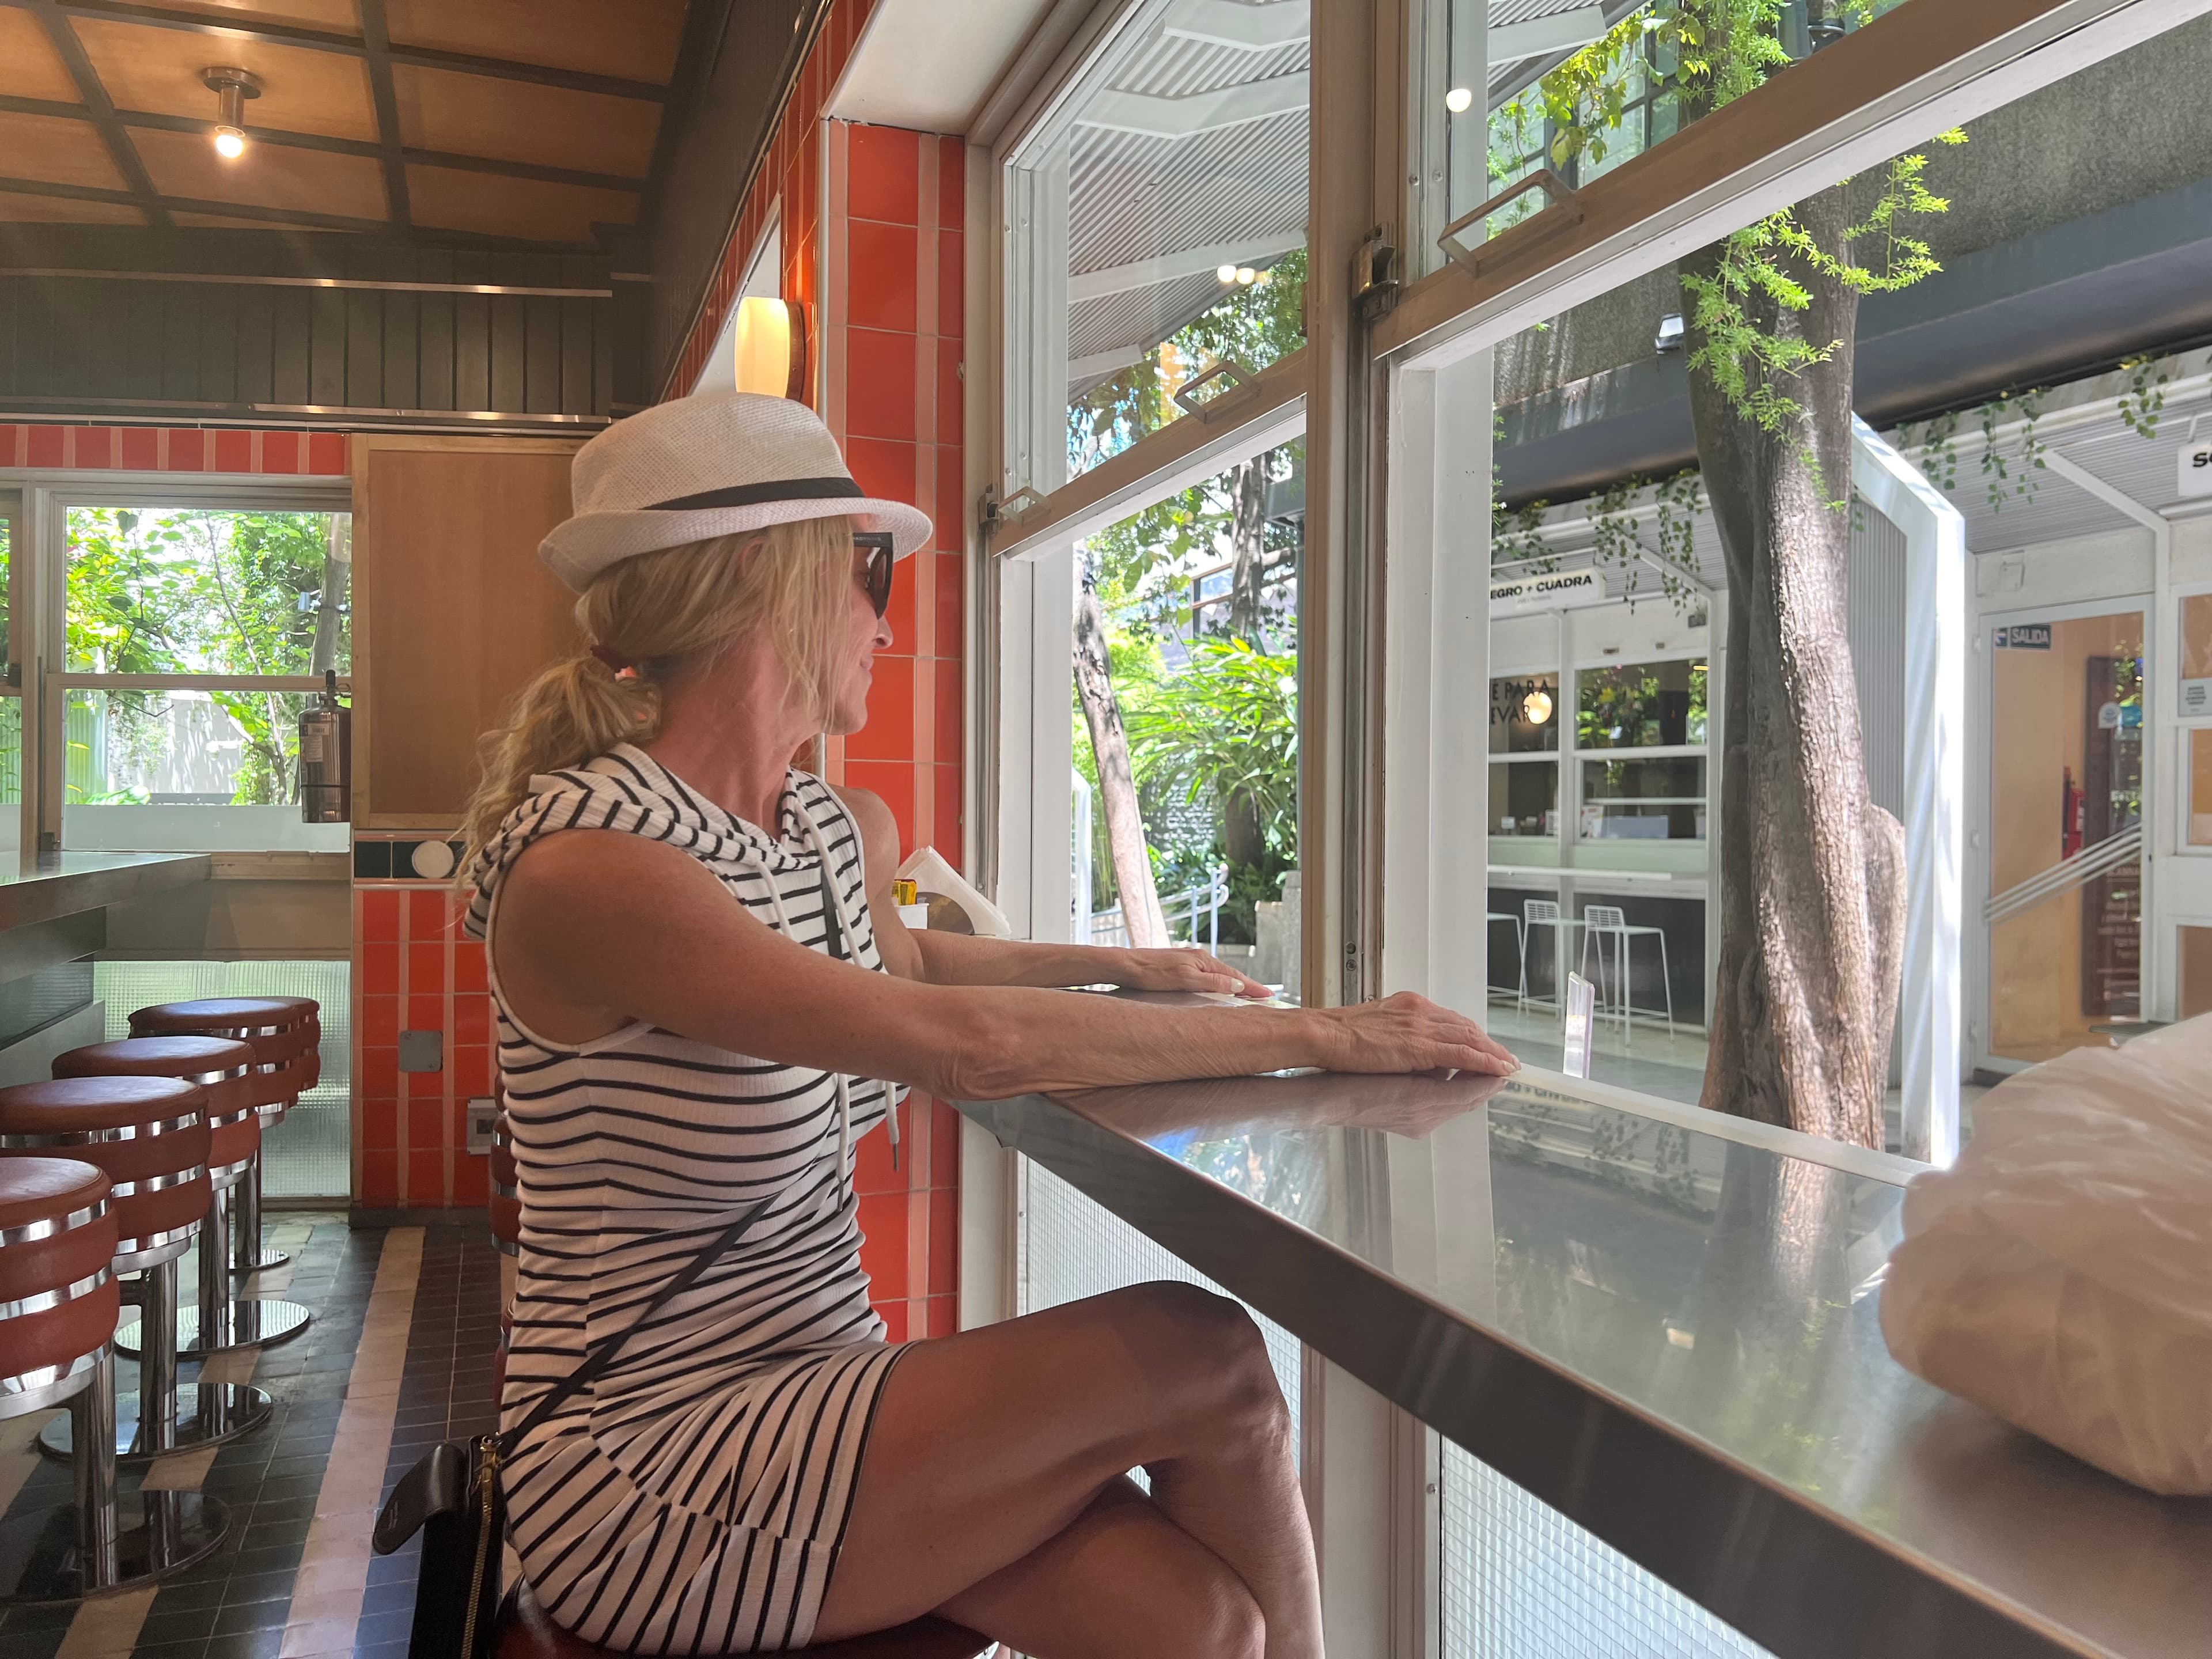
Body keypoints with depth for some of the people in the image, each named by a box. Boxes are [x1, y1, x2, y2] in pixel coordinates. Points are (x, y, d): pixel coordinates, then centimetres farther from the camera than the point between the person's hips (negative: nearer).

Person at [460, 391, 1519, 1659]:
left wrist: (1125, 965, 25)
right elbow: (961, 1045, -29)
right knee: (1201, 1361, -17)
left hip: (823, 1394, 7)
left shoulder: (842, 831, 5)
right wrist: (1319, 1036, -23)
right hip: (649, 1475, -6)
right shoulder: (582, 869, -20)